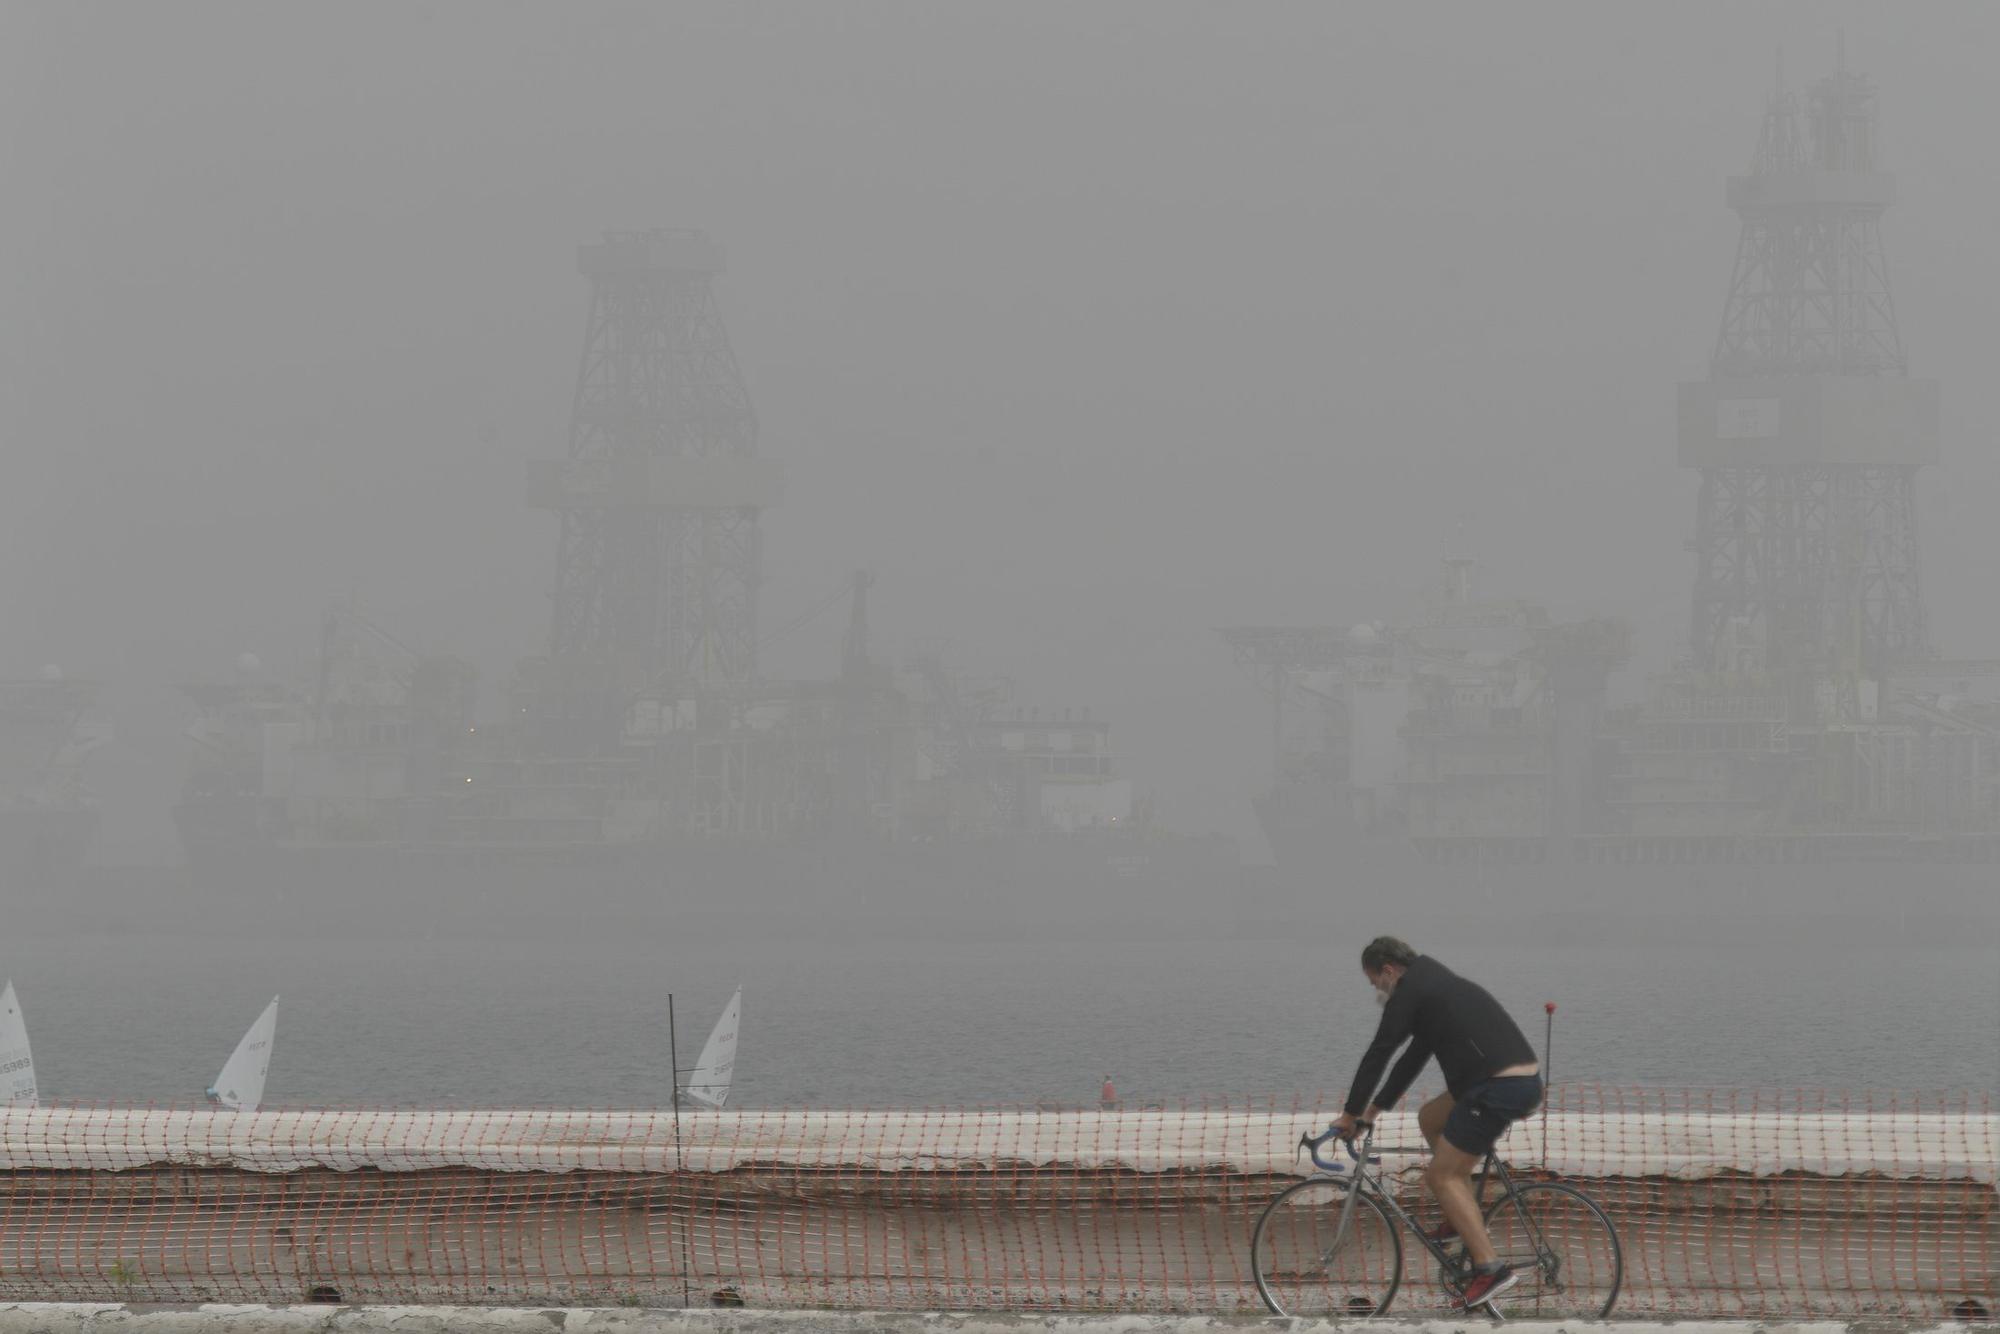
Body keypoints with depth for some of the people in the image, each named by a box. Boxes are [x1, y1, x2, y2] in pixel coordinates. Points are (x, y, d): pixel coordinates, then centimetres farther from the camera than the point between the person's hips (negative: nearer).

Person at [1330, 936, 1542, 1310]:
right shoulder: (1438, 983, 26)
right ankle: (1463, 1219, 24)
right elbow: (1413, 1058, 33)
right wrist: (1375, 1108, 35)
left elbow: (1377, 1056, -1)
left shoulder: (1408, 994, -3)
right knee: (1430, 1118, 26)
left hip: (1498, 1088, -9)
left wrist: (1351, 1115, 8)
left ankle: (1490, 1268, -11)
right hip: (1527, 1081, 9)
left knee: (1441, 1176, -3)